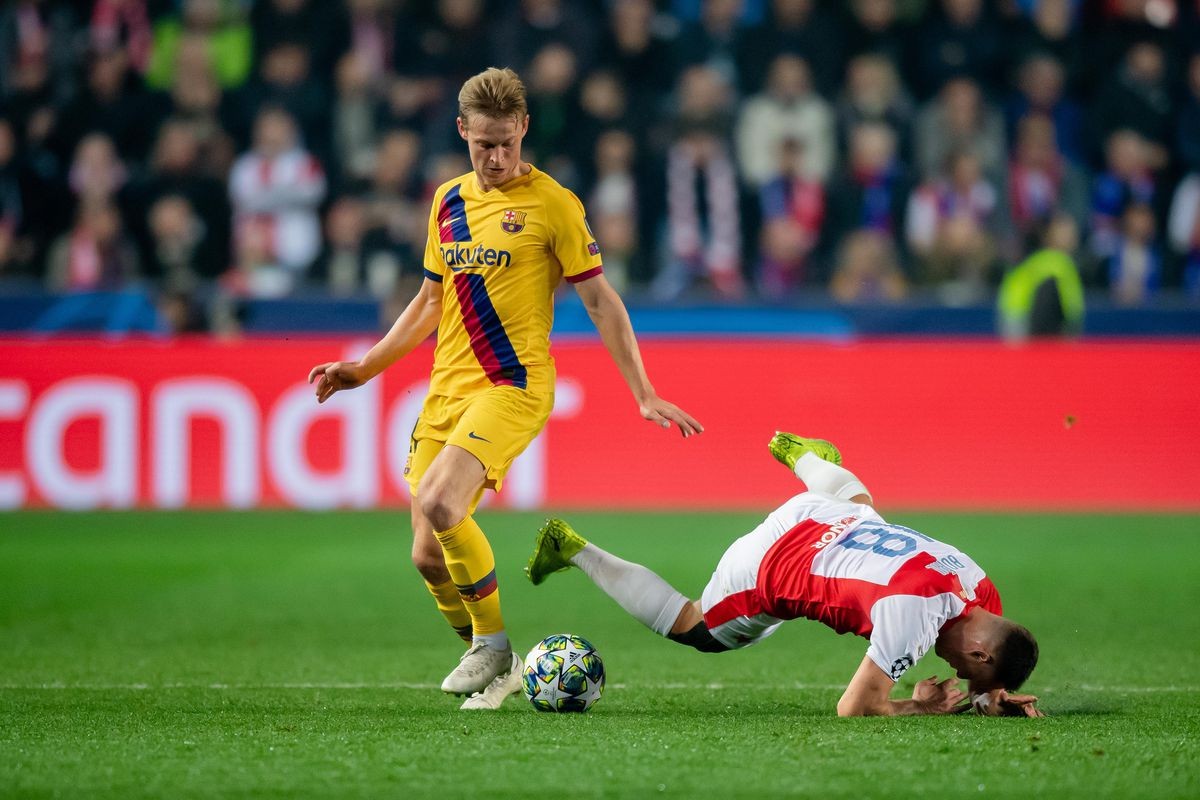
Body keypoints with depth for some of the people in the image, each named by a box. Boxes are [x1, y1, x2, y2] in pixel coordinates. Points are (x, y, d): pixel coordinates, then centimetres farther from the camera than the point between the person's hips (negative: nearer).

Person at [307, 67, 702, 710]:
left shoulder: (551, 203, -4)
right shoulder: (448, 201, 14)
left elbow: (600, 301, -2)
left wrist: (643, 393, -7)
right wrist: (363, 369, 20)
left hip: (513, 385, -6)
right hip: (445, 390, 6)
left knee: (440, 505, -28)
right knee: (429, 555, 0)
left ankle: (494, 645, -9)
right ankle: (494, 669, 21)